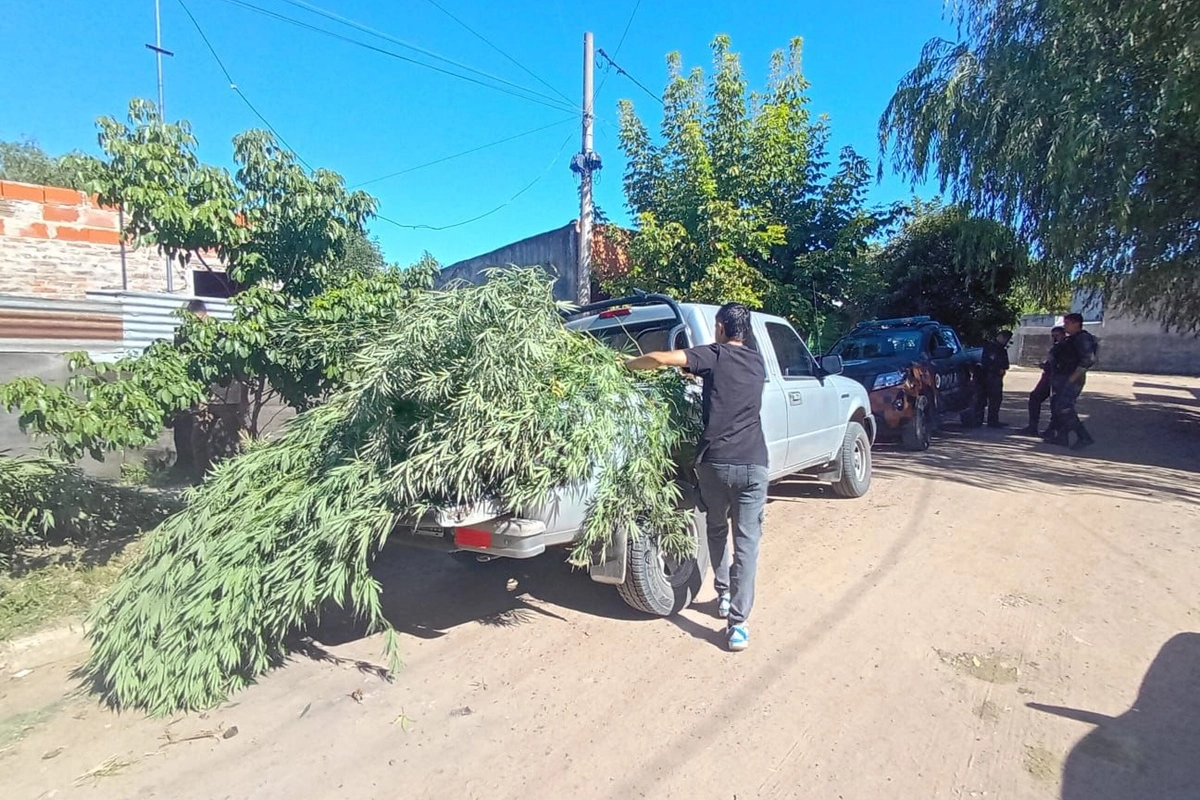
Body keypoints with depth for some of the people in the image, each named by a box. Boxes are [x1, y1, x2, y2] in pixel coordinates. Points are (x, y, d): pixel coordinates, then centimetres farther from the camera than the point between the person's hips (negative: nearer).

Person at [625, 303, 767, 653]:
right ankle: (738, 623, 1)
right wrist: (698, 372, 36)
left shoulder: (715, 355, 0)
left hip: (714, 461, -1)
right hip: (752, 463, 2)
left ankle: (724, 596, 34)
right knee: (747, 541, 4)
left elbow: (663, 358, -13)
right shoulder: (757, 362, 14)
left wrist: (628, 363, 2)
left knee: (717, 530, 22)